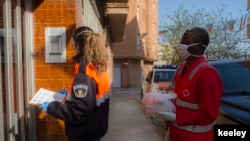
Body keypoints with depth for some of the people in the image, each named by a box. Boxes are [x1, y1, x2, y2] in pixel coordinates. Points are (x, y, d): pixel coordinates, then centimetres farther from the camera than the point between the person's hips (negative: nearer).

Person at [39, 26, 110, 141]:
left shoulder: (84, 70, -26)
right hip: (95, 128, 8)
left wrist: (50, 107, -19)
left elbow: (78, 113, -28)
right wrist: (70, 94, 18)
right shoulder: (99, 66, 1)